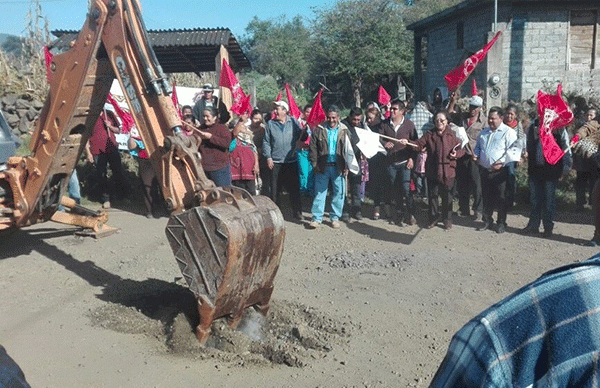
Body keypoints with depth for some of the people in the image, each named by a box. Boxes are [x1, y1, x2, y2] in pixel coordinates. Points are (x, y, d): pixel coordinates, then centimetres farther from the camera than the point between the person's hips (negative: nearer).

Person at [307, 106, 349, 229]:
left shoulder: (344, 130, 4)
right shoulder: (319, 129, 3)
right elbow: (313, 148, 2)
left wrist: (346, 166, -4)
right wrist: (315, 164, -5)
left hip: (339, 167, 1)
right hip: (323, 167, -1)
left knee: (339, 193, 7)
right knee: (319, 193, 2)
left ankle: (335, 218, 20)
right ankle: (317, 218, 10)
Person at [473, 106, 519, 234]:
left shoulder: (508, 132, -4)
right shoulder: (484, 132, 16)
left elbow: (513, 151, -11)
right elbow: (478, 146, 28)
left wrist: (501, 162, -19)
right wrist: (475, 154, 6)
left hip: (500, 171, -5)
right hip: (484, 170, 5)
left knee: (501, 198, 1)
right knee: (486, 197, 12)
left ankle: (501, 223, 14)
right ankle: (487, 221, 24)